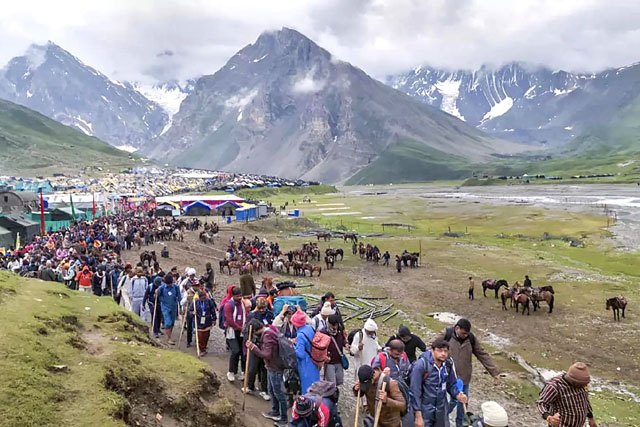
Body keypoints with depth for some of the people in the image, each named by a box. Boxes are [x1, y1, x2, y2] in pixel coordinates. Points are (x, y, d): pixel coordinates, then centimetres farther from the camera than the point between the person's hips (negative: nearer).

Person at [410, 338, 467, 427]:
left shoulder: (449, 364, -5)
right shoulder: (420, 365, -20)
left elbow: (452, 384, 8)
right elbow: (415, 391, -17)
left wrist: (457, 395, -13)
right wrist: (418, 415, -17)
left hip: (442, 410, 5)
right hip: (424, 410, -5)